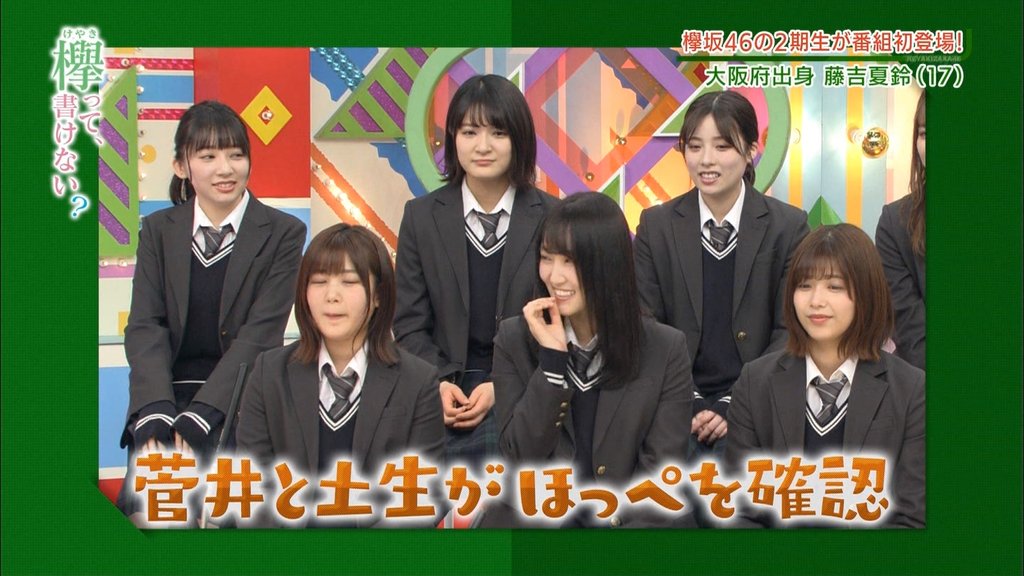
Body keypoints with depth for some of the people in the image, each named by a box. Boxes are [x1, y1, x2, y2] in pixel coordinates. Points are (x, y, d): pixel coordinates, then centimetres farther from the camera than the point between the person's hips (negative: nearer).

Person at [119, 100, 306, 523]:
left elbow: (260, 333, -7)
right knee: (143, 499, -21)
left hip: (240, 395, -2)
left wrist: (198, 417, -18)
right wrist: (155, 413, -17)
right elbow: (144, 327, 1)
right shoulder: (159, 230, 10)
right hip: (168, 389, 2)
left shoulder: (282, 233, 1)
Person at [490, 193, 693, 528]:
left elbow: (662, 475, -4)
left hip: (628, 520, 0)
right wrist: (553, 358, -12)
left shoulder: (666, 350, -2)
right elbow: (520, 456, -5)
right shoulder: (514, 340, 2)